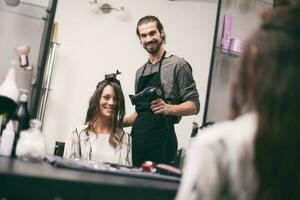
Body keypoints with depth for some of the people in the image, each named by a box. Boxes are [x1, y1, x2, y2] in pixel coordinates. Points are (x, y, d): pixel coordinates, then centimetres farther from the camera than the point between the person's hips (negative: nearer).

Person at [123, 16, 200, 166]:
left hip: (161, 142, -6)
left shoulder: (178, 65, -3)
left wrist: (169, 108, -24)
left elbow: (194, 105, -8)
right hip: (138, 140, 6)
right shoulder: (140, 72, 18)